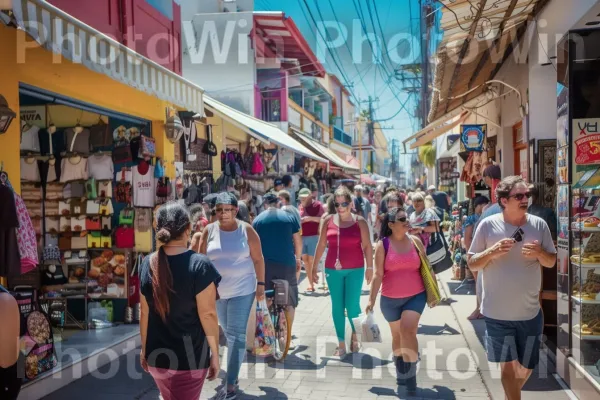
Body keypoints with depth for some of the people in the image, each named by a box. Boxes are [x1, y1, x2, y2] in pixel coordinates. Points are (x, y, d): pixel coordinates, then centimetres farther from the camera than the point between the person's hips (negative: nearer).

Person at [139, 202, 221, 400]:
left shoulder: (148, 264, -4)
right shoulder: (199, 265, -18)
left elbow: (145, 313, 2)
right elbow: (207, 314, -16)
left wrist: (144, 348, 14)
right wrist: (215, 353, -6)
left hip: (157, 355, 5)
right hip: (190, 357, -5)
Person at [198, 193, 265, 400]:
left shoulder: (246, 230, -8)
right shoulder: (209, 230, -2)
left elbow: (258, 259, -2)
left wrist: (261, 284, -3)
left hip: (242, 290, -3)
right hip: (217, 290, 3)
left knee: (236, 335, -4)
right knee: (228, 334, 17)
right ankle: (232, 373, 33)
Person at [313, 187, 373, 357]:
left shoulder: (359, 221, -1)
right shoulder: (328, 220, 4)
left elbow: (367, 245, 0)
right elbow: (321, 245, 9)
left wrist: (369, 267, -5)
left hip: (355, 270, -2)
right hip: (333, 270, 2)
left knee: (352, 305, -4)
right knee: (337, 307, 6)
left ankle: (355, 336, 25)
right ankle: (341, 344, 17)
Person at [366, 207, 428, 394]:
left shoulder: (415, 242, 0)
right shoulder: (383, 245, -7)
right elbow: (378, 274, -5)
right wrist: (371, 299, -7)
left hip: (416, 296, 0)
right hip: (390, 299, 0)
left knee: (408, 330, -17)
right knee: (397, 335, 15)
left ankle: (410, 373, -1)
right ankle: (401, 370, 35)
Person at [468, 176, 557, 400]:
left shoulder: (539, 225, -2)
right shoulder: (488, 225, -9)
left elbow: (552, 262, 7)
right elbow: (472, 264, -3)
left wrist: (540, 253, -16)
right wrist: (491, 252, -23)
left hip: (530, 312, 3)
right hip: (497, 312, -3)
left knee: (527, 367, 18)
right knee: (508, 366, 0)